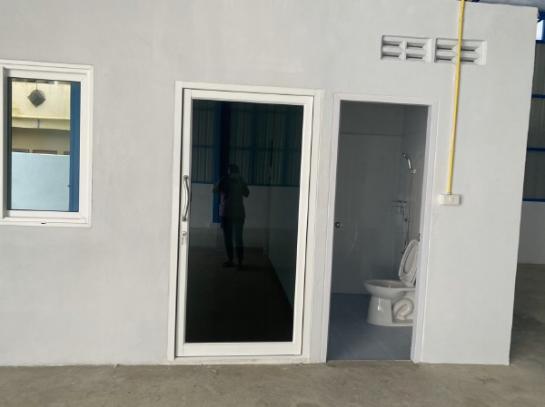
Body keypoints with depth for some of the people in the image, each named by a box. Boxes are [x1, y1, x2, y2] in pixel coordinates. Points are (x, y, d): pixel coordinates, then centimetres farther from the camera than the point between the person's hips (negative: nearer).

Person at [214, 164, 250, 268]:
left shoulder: (224, 180, -5)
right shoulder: (241, 181, 3)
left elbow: (215, 190, 7)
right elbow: (246, 194, 16)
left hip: (226, 213, -3)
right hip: (239, 213, 3)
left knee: (228, 237, 5)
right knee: (238, 238, 7)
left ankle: (230, 260, 6)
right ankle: (240, 261, 5)